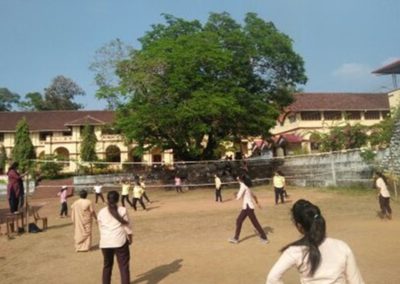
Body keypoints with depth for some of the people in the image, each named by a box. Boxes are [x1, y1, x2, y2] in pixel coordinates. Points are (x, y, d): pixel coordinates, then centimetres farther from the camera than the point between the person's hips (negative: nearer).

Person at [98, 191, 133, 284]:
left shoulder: (101, 212, 5)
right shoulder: (122, 210, -3)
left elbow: (101, 228, 11)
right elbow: (127, 226, -1)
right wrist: (130, 238, 12)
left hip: (105, 242, 3)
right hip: (120, 241, -3)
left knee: (107, 266, 19)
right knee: (124, 266, 4)